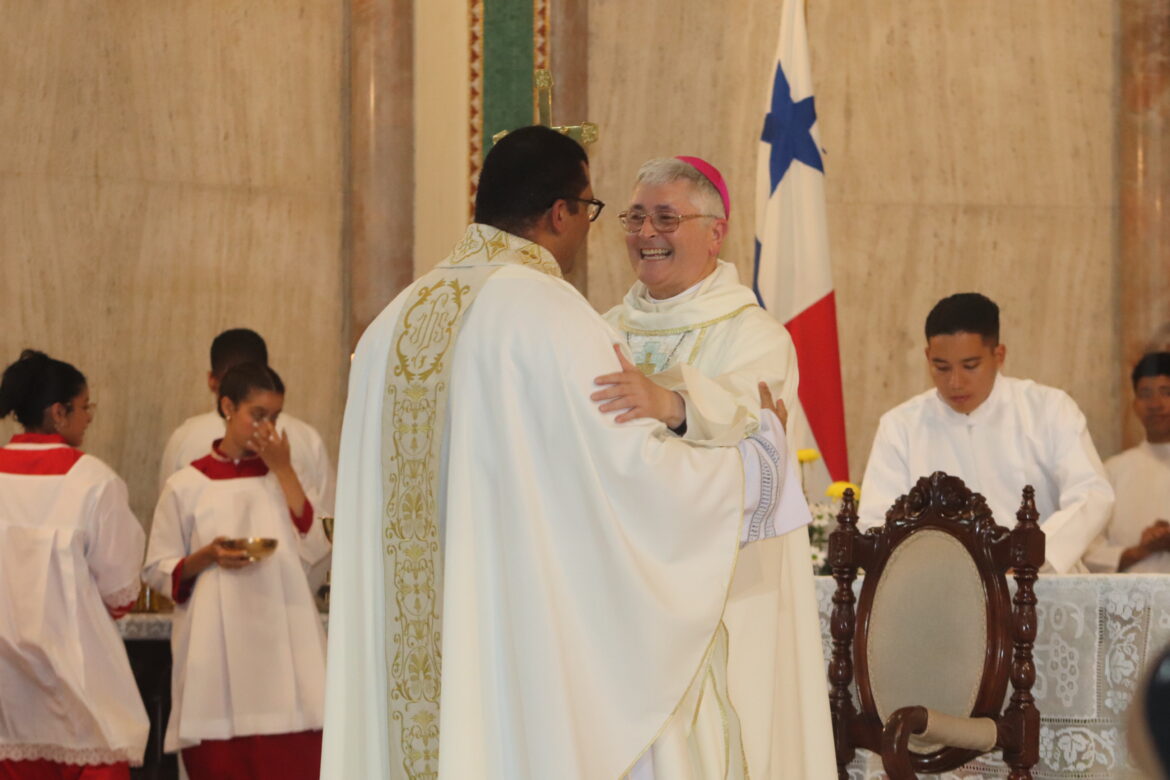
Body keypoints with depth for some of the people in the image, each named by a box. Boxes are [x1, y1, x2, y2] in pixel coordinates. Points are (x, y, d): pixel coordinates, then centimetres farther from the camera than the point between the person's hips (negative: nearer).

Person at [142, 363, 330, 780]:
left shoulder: (282, 476, 12)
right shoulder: (186, 486, 4)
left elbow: (315, 549, -2)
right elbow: (158, 572, 5)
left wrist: (283, 471, -3)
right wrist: (207, 557, -13)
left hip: (280, 645, 2)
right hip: (217, 648, -2)